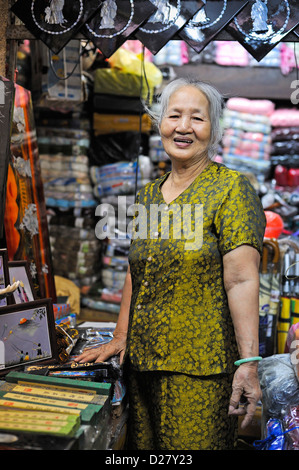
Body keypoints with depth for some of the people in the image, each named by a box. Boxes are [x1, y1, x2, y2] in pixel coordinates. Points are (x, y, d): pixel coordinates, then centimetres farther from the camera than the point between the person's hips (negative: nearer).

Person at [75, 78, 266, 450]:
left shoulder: (231, 189, -7)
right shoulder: (147, 194, 13)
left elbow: (241, 280, -15)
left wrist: (248, 362, -20)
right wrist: (120, 337, 13)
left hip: (200, 370, -6)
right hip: (142, 361, 6)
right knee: (143, 446, 14)